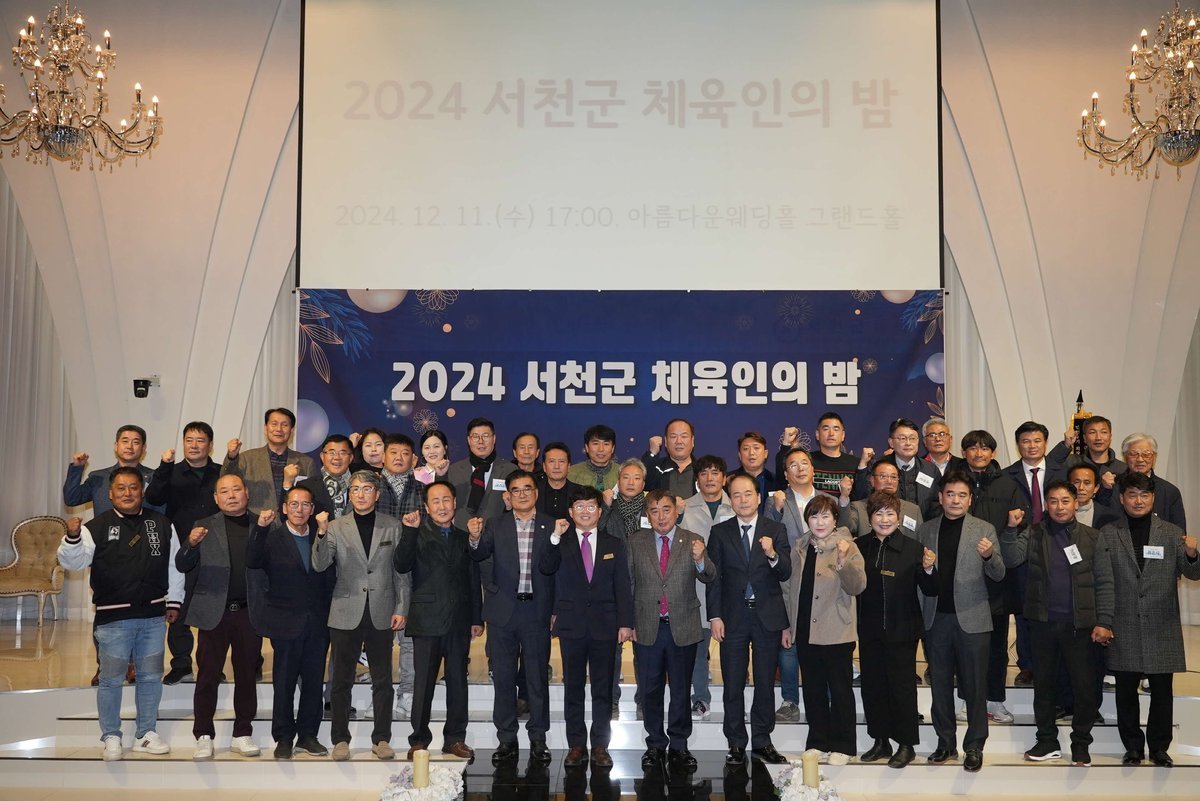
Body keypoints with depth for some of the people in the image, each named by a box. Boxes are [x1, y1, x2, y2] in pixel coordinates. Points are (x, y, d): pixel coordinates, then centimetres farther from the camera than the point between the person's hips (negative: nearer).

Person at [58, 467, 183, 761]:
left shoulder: (161, 524, 5)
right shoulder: (97, 526, -4)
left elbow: (174, 564, 12)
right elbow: (73, 561, -12)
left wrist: (174, 601, 12)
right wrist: (72, 538, -31)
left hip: (153, 615, 3)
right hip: (113, 617, -3)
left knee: (151, 676, 11)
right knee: (111, 678, 3)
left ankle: (145, 734, 24)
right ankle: (111, 737, 16)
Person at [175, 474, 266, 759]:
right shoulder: (204, 527, 5)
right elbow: (182, 566, 1)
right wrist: (192, 544, -19)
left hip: (249, 612, 1)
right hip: (214, 612, -1)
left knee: (247, 676, 8)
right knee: (208, 676, 2)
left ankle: (242, 735, 19)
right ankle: (204, 736, 12)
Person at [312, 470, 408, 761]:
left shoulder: (393, 527, 4)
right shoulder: (336, 527, 2)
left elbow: (402, 571, 5)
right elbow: (319, 565, -8)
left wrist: (401, 608, 0)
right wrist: (322, 533, -23)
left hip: (382, 614, 1)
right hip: (346, 613, 0)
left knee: (382, 680, 6)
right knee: (341, 680, 6)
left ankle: (381, 738, 16)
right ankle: (340, 739, 16)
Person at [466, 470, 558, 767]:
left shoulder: (552, 526, 3)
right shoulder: (496, 526, 5)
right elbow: (479, 555, -11)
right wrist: (475, 538, -32)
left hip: (536, 611, -1)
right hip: (503, 612, 1)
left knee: (538, 677, 6)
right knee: (503, 678, 7)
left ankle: (538, 739, 18)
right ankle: (506, 739, 18)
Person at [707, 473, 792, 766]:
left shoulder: (776, 530, 2)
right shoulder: (719, 532, 3)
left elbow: (785, 574, -5)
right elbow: (714, 577, 1)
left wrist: (773, 554, -25)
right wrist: (715, 616, -6)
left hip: (768, 616, 0)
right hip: (733, 617, 0)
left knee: (765, 684, 7)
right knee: (733, 685, 5)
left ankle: (762, 741, 19)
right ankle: (736, 744, 14)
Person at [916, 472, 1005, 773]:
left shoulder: (984, 530, 3)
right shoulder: (925, 530, 9)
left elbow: (998, 575, -2)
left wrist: (989, 555, -23)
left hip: (971, 618, -2)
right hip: (936, 618, 2)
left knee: (975, 684, 1)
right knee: (940, 682, 8)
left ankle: (974, 746, 10)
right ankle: (946, 743, 18)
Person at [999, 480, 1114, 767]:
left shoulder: (1092, 537, 3)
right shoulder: (1033, 533, 5)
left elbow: (1104, 582, 0)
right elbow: (1011, 559, -8)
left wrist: (1104, 622, -7)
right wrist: (1011, 529, -21)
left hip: (1080, 624, -1)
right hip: (1042, 622, 1)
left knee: (1085, 686, 3)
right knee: (1043, 684, 10)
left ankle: (1081, 744, 17)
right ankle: (1047, 741, 21)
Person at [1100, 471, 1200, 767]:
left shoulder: (1172, 533, 5)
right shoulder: (1108, 534, 2)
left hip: (1161, 627, 1)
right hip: (1124, 628, 0)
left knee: (1162, 691, 7)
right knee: (1126, 690, 7)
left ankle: (1159, 747, 22)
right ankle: (1133, 746, 21)